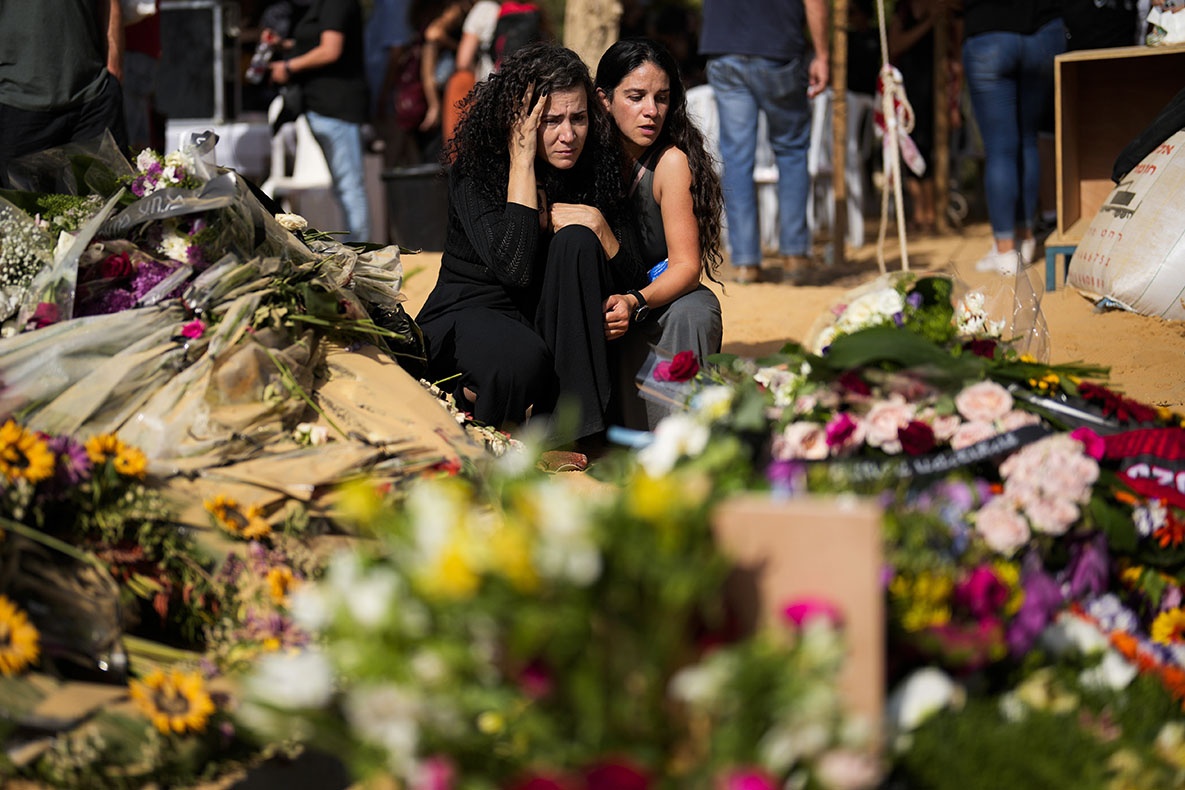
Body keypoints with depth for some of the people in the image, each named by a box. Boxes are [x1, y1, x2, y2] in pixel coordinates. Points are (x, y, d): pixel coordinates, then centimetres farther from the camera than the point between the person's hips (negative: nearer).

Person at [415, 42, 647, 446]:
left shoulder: (596, 167, -2)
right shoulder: (474, 169, -14)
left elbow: (634, 281, -1)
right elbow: (513, 266, -31)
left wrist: (598, 225, -21)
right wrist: (522, 159, -26)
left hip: (553, 327, 5)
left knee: (576, 241, -24)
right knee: (521, 359, -39)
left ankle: (574, 423, -24)